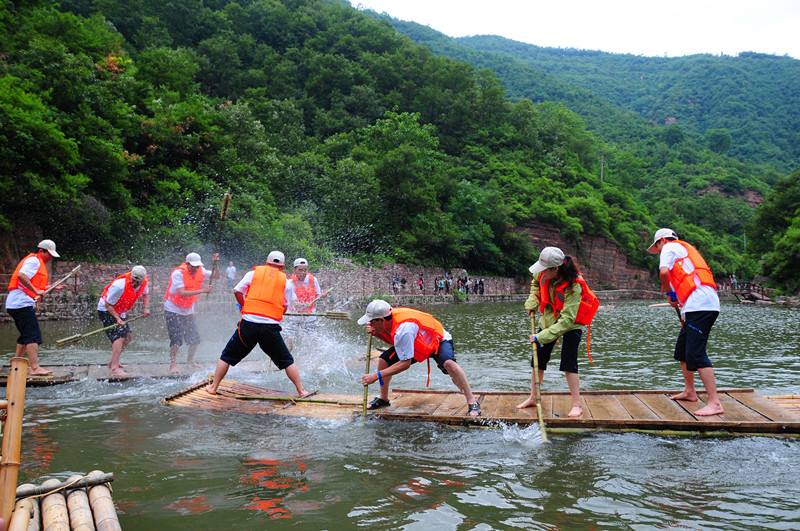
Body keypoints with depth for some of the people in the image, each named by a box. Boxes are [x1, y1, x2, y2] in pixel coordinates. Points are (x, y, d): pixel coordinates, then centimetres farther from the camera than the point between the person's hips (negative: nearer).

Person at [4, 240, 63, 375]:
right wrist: (36, 291, -23)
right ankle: (35, 368, -19)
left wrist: (52, 288, 18)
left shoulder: (39, 263, 25)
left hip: (15, 304, 11)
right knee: (33, 335, -15)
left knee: (26, 336, 18)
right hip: (21, 303, -11)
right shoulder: (34, 260, -7)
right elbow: (21, 276, -24)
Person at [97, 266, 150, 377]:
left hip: (119, 312, 8)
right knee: (119, 336, -22)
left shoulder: (144, 282, -13)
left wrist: (146, 307, -4)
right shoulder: (120, 286, -34)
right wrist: (117, 319, -30)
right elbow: (108, 304, -24)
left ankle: (113, 362, 25)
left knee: (128, 336, 11)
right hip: (106, 311, -8)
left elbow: (145, 293, 10)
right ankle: (114, 368, -29)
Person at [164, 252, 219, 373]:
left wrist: (215, 264, -16)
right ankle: (172, 365, -1)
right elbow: (183, 293, -32)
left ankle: (190, 360, 26)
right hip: (173, 310, -6)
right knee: (177, 338, -14)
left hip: (188, 311, 6)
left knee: (195, 338, 4)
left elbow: (216, 276, 3)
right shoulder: (178, 273, -22)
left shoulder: (200, 271, -4)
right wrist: (202, 290, -38)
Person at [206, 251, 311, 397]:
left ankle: (213, 387, 22)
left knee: (228, 356, 17)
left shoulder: (254, 273, 10)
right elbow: (285, 306, 14)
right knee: (286, 361, 10)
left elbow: (237, 291, 8)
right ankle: (301, 391, 10)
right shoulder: (285, 280, 11)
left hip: (249, 323, 0)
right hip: (272, 327, 0)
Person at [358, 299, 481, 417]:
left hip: (438, 340, -8)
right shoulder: (389, 318, -18)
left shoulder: (403, 329, -42)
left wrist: (377, 375, -35)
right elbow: (393, 340, 3)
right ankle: (383, 399, 18)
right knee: (384, 360, -5)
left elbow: (405, 363, -36)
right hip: (419, 343, 8)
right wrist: (377, 334, -17)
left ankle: (472, 402, -23)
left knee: (449, 363, -38)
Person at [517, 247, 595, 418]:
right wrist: (532, 303, -3)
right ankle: (533, 398, 22)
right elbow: (536, 283, 12)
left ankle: (577, 405, 0)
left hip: (570, 326, -6)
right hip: (549, 319, 6)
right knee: (537, 360, 7)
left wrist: (542, 336, -36)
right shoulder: (543, 274, -16)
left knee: (569, 364, -12)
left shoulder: (573, 286, -34)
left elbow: (567, 319, -35)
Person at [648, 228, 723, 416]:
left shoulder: (669, 247, 6)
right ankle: (689, 392, 32)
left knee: (696, 354, -13)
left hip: (699, 305, -10)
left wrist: (669, 292, 2)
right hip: (704, 305, 10)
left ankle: (715, 403, -16)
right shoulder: (685, 249, 32)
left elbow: (664, 271, -13)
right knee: (682, 349, 20)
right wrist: (676, 298, 20)